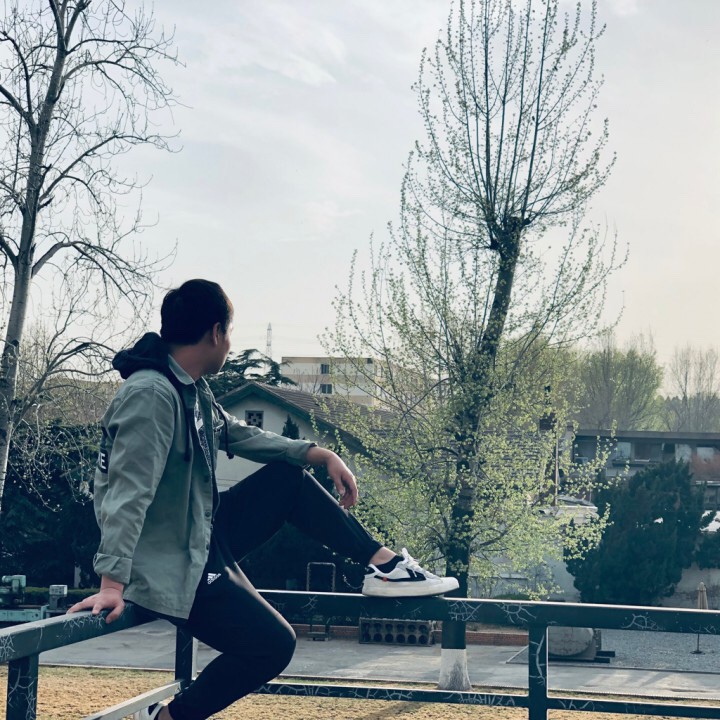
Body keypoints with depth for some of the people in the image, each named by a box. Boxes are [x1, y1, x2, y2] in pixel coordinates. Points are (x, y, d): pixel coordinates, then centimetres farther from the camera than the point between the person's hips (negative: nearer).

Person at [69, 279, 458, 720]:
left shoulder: (190, 390, 6)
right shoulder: (151, 394, -25)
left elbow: (242, 436, 18)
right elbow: (129, 490, -32)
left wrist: (321, 455, 10)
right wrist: (112, 582, -37)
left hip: (202, 538, 10)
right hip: (170, 569, -10)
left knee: (290, 477, 11)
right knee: (273, 644, -7)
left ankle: (385, 564, 10)